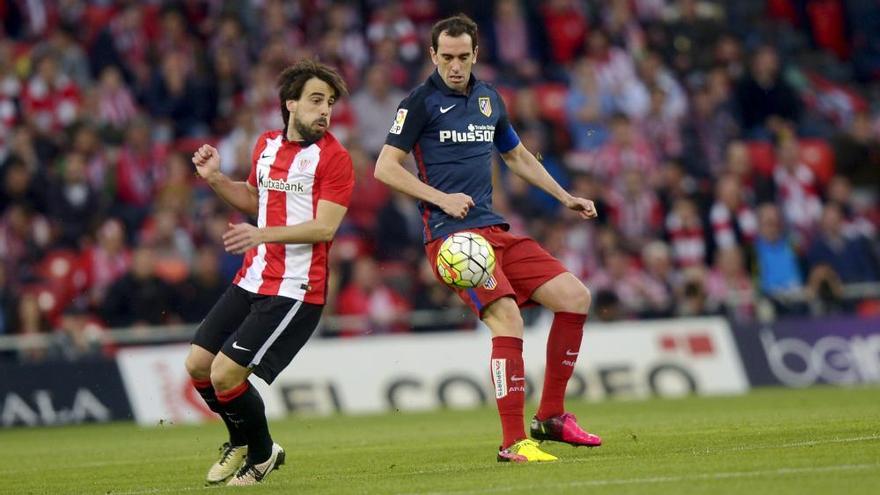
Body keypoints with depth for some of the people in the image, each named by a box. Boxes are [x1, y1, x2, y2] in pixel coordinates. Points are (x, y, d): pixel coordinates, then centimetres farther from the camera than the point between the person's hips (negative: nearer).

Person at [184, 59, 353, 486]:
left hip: (294, 290, -7)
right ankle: (241, 442, 33)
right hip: (251, 281, 7)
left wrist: (264, 234, -30)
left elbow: (324, 228, -19)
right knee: (198, 365, 7)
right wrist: (215, 179, 11)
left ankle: (262, 455, 14)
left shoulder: (334, 158, -11)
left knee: (225, 376, -13)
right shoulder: (267, 145, 11)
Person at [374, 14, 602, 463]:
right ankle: (513, 443, -22)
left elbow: (517, 156, 31)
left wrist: (565, 198, 27)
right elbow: (385, 168, -6)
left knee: (575, 296, -2)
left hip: (495, 231, 7)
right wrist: (442, 198, -15)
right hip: (452, 236, -7)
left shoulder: (489, 99, 16)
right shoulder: (421, 102, -3)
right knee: (507, 317, -25)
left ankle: (551, 417, 7)